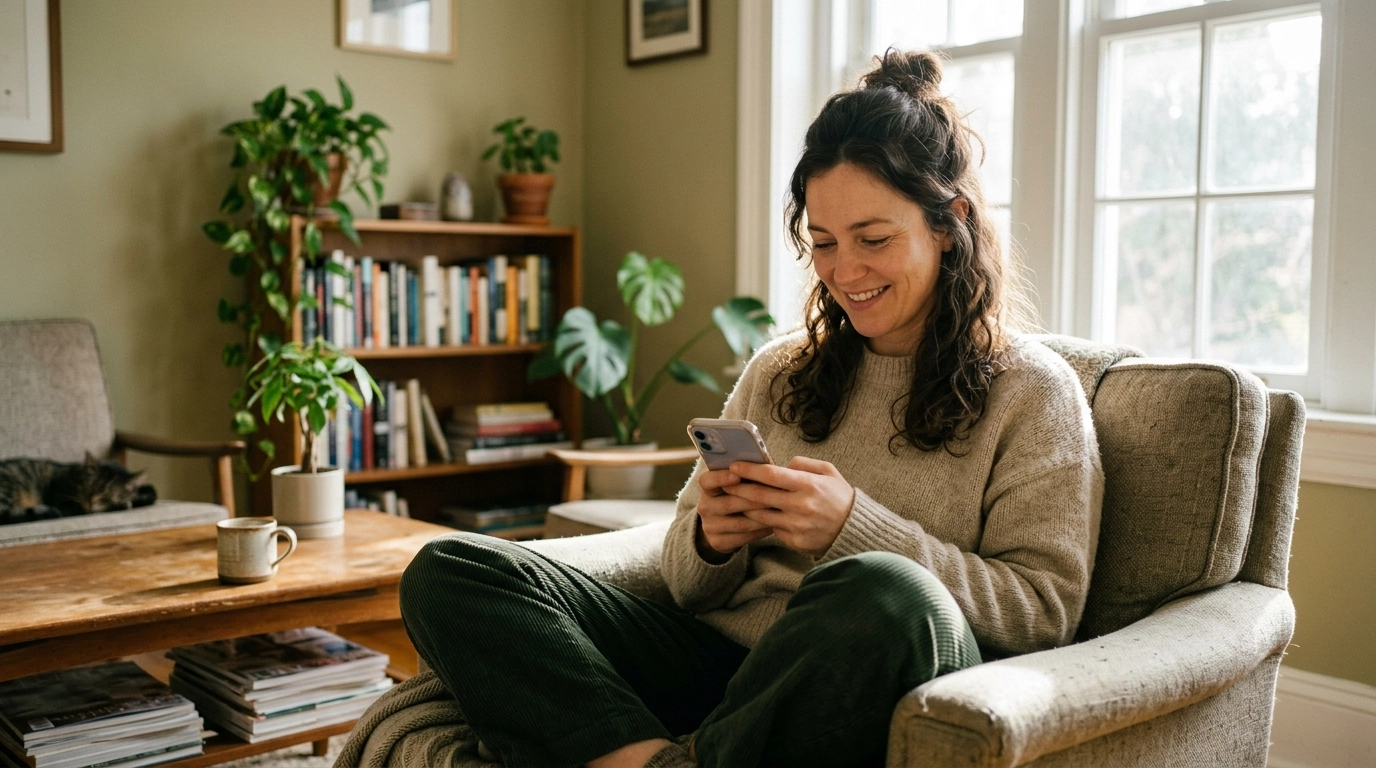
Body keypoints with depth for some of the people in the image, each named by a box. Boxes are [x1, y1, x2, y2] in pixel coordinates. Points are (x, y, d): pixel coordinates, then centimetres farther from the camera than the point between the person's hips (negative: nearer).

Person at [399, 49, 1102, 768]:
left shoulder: (1033, 392, 4)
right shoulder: (776, 372, 16)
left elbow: (1044, 611, -6)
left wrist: (854, 526, -16)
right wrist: (712, 539, -8)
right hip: (714, 659, 5)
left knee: (887, 597, -41)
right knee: (448, 572, -10)